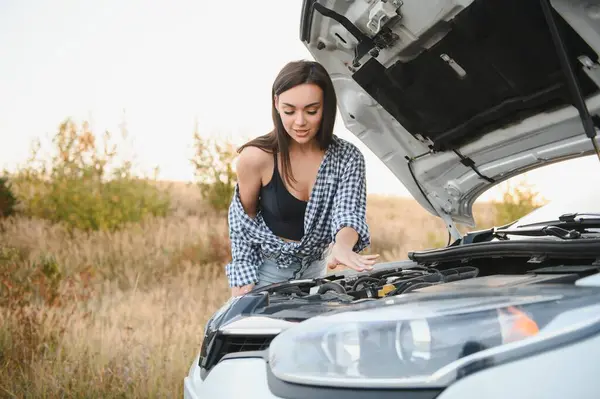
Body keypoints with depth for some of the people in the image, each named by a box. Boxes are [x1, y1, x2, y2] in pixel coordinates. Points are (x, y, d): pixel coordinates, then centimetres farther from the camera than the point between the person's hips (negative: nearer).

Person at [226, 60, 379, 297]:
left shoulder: (347, 158, -17)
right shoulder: (256, 156, -22)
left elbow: (349, 213, -29)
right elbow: (242, 217, -8)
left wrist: (342, 246, -52)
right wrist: (243, 277, -8)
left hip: (314, 268, 2)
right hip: (266, 267, -2)